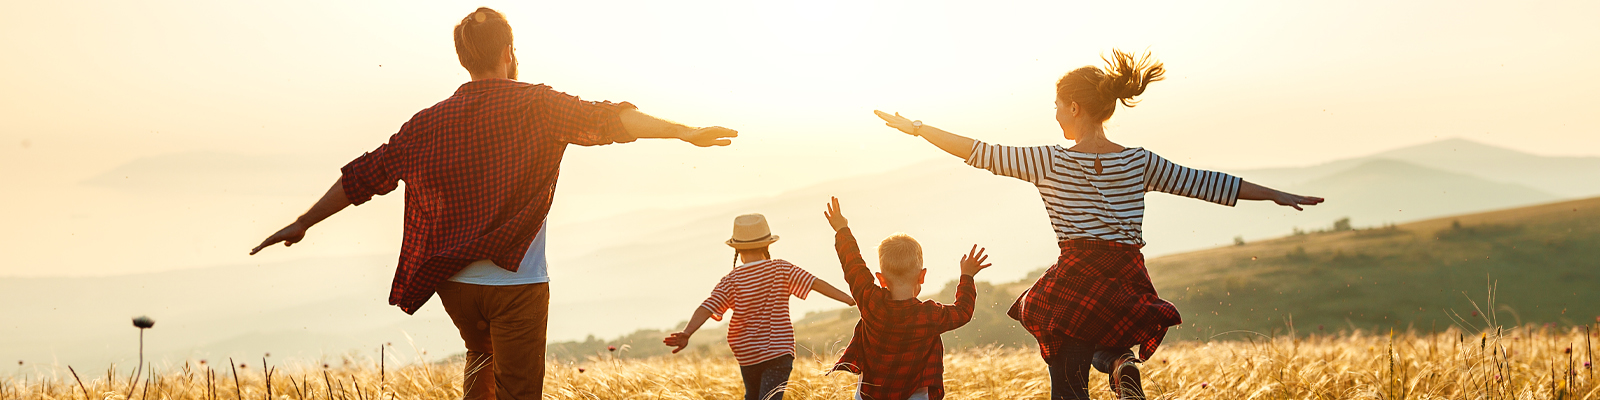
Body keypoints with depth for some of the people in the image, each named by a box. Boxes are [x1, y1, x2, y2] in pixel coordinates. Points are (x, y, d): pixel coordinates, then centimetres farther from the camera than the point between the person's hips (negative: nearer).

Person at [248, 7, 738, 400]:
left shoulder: (431, 122, 5)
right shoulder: (537, 106, -5)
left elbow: (366, 174, 8)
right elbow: (605, 120, -18)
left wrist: (304, 223, 17)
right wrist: (685, 133, -22)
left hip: (454, 283, 4)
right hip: (517, 281, -4)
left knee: (482, 354, 32)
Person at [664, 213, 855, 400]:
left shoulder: (730, 282, -4)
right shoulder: (781, 270, -4)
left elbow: (707, 308, -15)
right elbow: (816, 283, -8)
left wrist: (686, 333, -23)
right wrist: (849, 299, -3)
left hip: (747, 355, 2)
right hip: (779, 351, -2)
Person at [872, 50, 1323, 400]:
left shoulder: (1050, 162, -6)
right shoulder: (1139, 162, 3)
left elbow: (981, 153, -4)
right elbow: (1207, 183, 7)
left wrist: (917, 128, 5)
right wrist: (1278, 195, 15)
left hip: (1076, 284, -4)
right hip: (1128, 285, 4)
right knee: (1102, 341, 34)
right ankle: (1120, 363, 0)